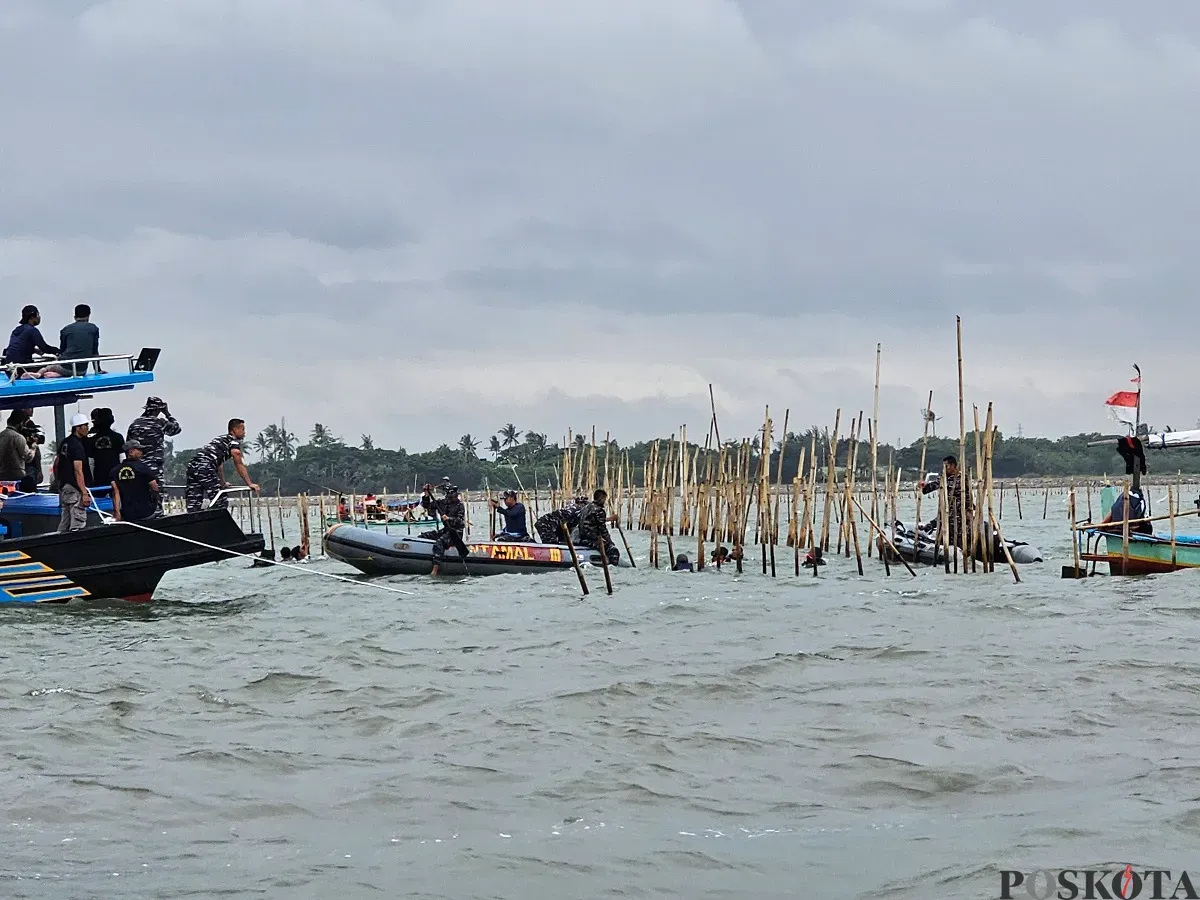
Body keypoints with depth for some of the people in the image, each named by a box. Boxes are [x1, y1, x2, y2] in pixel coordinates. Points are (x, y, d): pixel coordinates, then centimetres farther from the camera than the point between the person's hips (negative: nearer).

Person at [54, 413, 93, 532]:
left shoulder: (65, 443, 12)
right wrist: (84, 493, -22)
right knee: (78, 523, -8)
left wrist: (59, 481, 29)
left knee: (64, 522, 14)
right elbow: (78, 471, -20)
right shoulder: (77, 446, -15)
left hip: (64, 486, 9)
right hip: (75, 489, -9)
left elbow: (56, 465, 20)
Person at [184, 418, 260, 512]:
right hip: (205, 469, -8)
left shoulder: (219, 439, 33)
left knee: (193, 508, 4)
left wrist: (223, 483, 51)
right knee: (221, 504, -5)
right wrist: (250, 484, 2)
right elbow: (239, 465, 1)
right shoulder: (234, 441, 8)